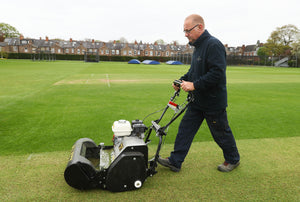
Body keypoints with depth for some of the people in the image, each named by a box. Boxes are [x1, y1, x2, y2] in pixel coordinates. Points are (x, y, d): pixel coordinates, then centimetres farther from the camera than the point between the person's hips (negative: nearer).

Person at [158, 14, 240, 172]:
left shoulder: (214, 45, -20)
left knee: (221, 133, 9)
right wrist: (182, 80, 5)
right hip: (197, 101, 9)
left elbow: (217, 73, -28)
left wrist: (194, 85, -27)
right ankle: (175, 161, 17)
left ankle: (232, 160, 35)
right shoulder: (198, 46, 11)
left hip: (213, 102, -9)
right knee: (185, 128, 8)